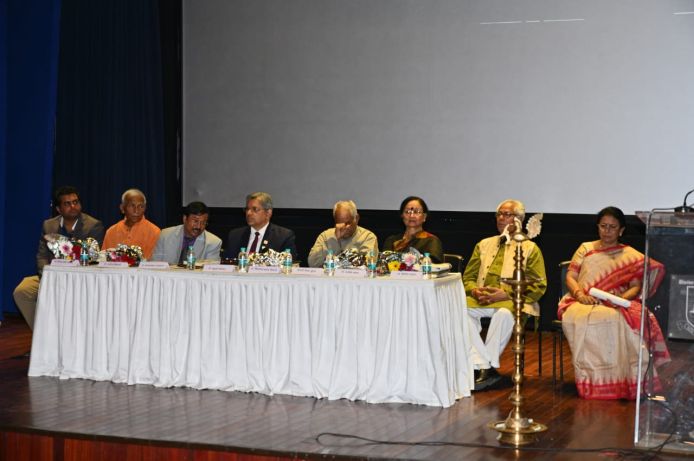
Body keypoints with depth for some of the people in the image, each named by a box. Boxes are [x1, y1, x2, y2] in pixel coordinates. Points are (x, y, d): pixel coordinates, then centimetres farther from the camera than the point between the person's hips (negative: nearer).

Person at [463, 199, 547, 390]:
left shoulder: (530, 248, 12)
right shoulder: (484, 245, 26)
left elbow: (538, 287, 2)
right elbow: (468, 277, 22)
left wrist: (506, 294, -12)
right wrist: (474, 290, -3)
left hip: (511, 301, -4)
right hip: (481, 300, 4)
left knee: (504, 314, -40)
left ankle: (487, 368, -29)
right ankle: (484, 367, -32)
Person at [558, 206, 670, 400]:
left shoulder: (631, 256, 15)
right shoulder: (586, 248, 18)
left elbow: (636, 286, 5)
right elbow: (570, 277, 10)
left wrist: (622, 298, -17)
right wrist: (580, 294, -12)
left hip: (617, 305, 0)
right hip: (583, 303, 0)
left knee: (627, 321, -38)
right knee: (582, 319, -38)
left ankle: (624, 381, -34)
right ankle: (591, 380, -35)